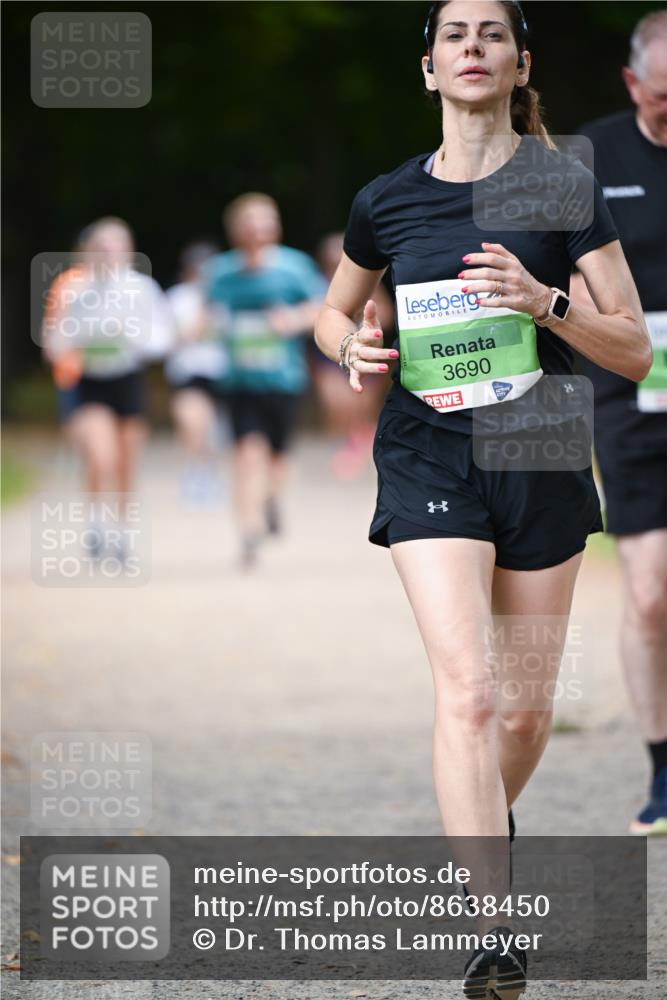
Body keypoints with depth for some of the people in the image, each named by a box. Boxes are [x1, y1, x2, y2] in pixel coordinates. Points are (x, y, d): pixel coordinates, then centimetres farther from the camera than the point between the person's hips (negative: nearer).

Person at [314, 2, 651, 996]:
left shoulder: (560, 187, -2)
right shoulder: (387, 201, 3)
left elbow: (635, 349, -3)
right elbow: (333, 311, 22)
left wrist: (545, 302, -20)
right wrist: (355, 349, -1)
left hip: (541, 457, 1)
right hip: (430, 456, -1)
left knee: (526, 709, 9)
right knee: (468, 690, -18)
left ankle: (487, 825, 43)